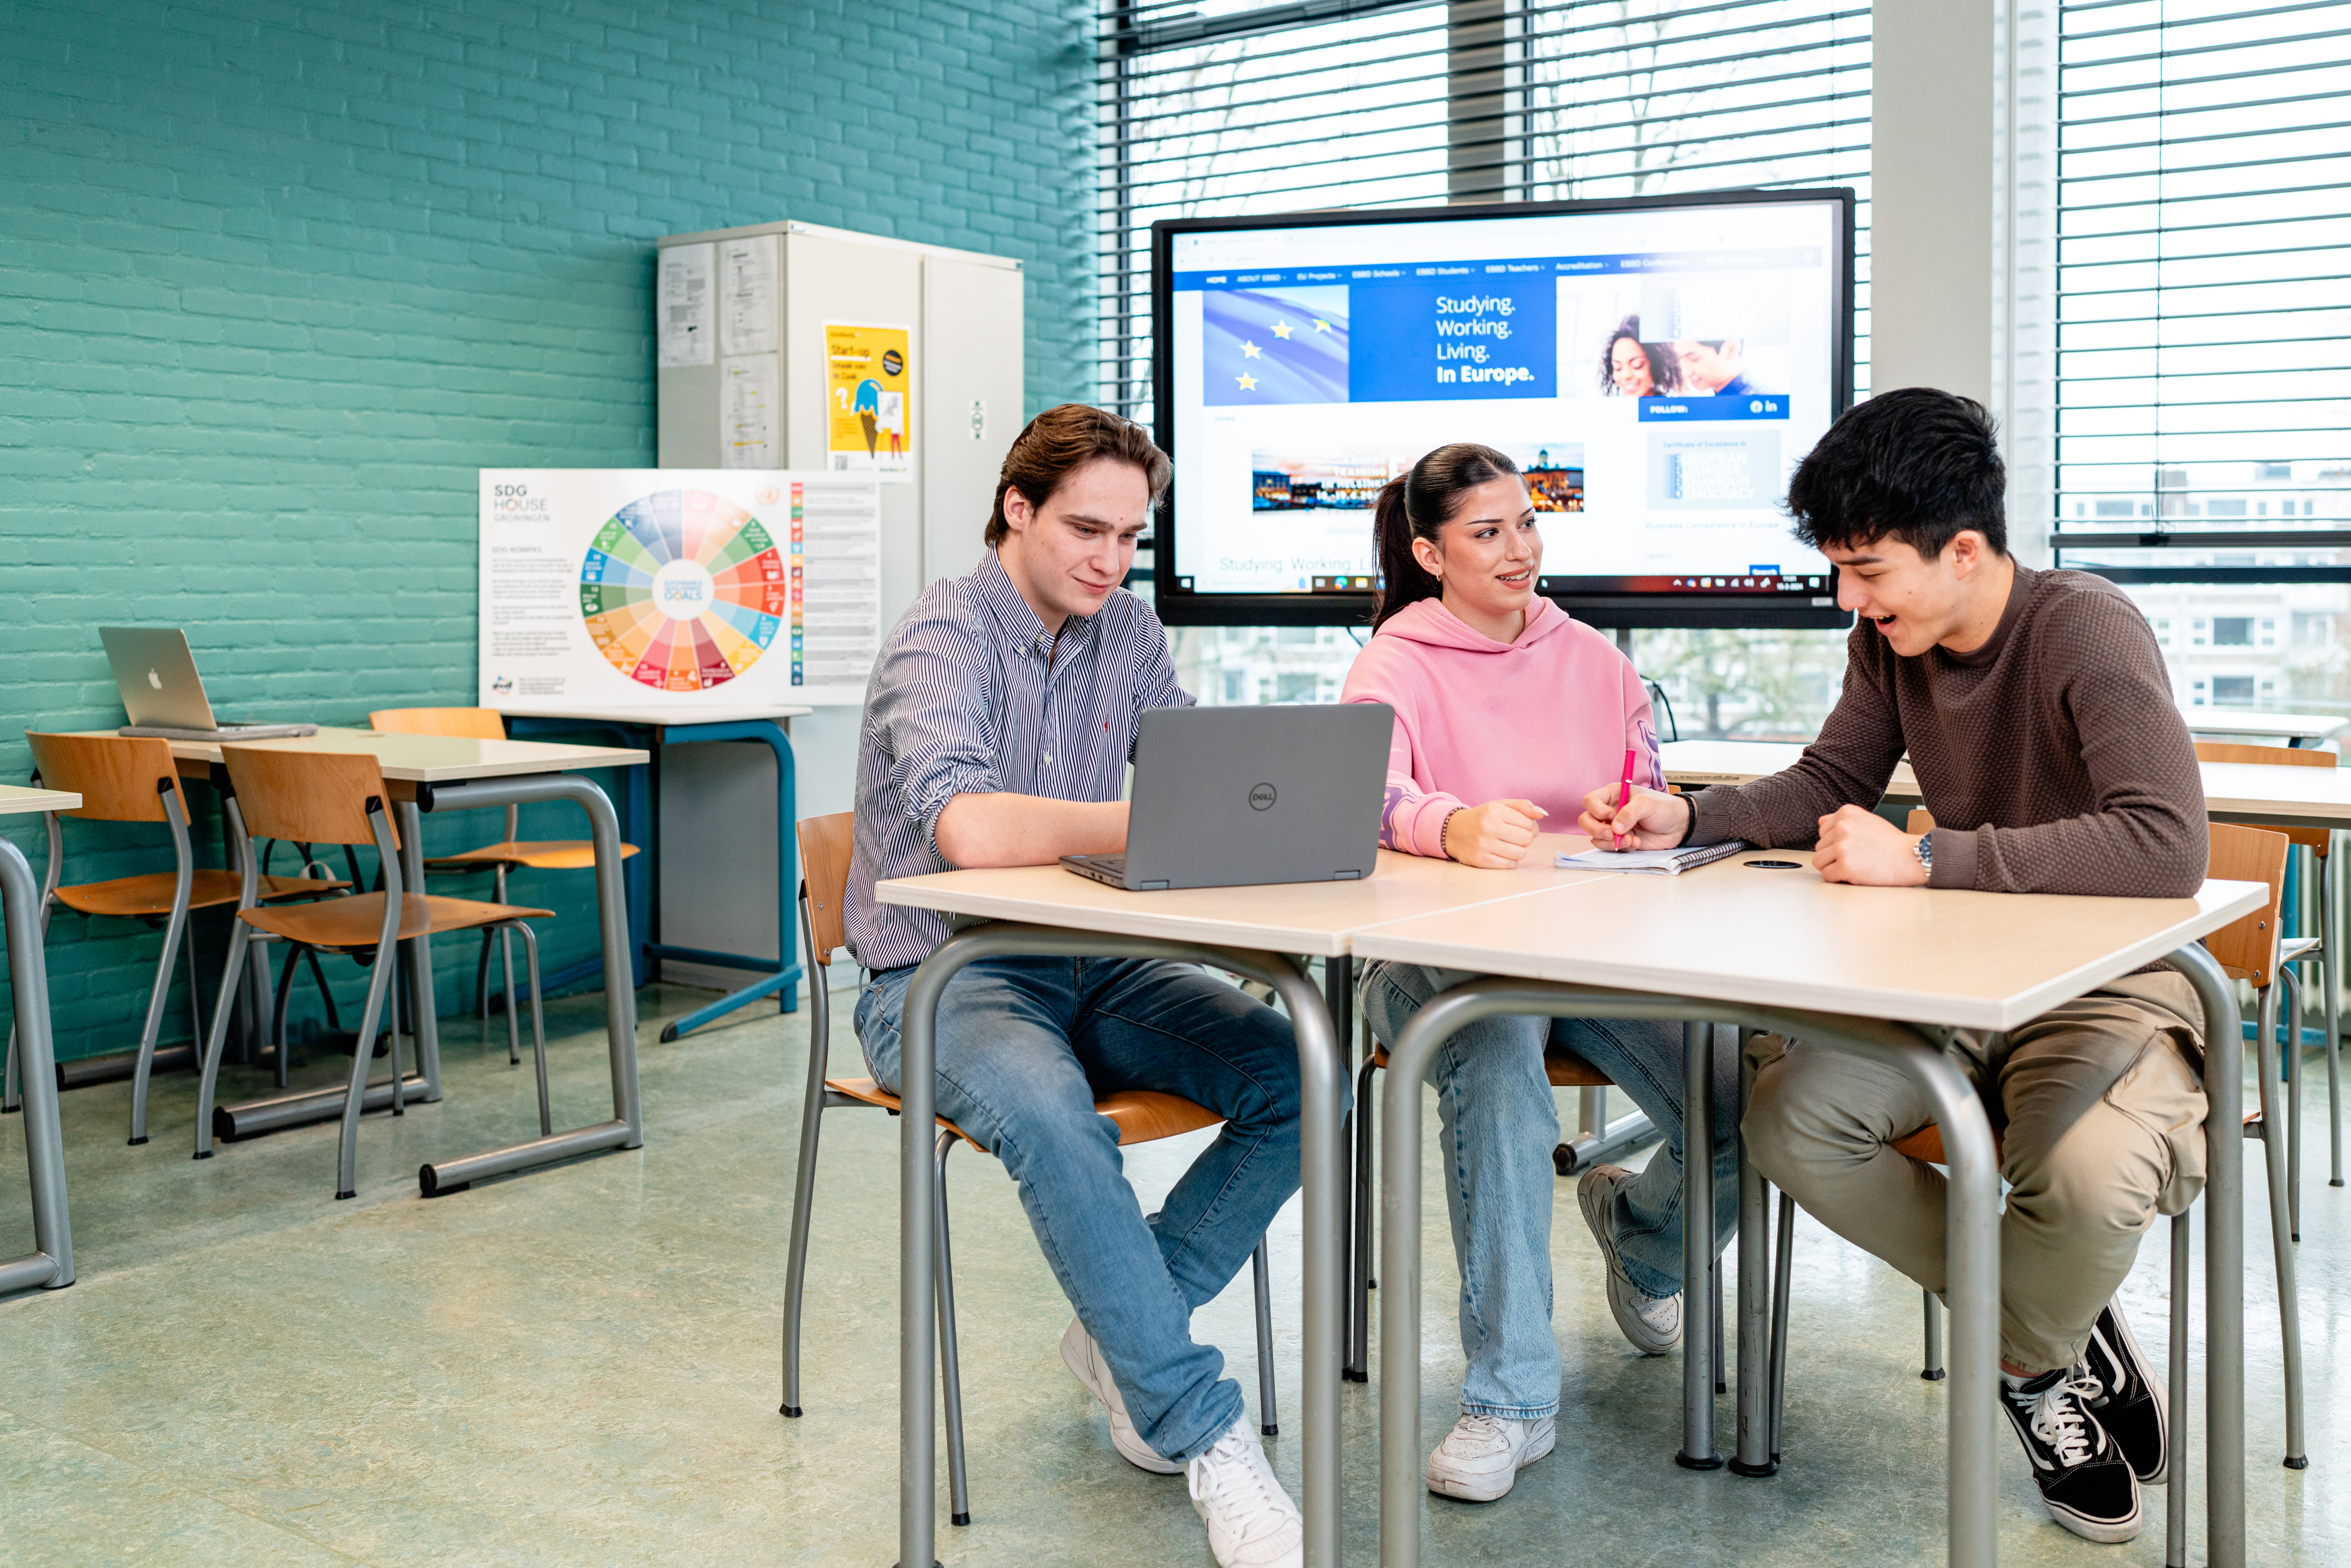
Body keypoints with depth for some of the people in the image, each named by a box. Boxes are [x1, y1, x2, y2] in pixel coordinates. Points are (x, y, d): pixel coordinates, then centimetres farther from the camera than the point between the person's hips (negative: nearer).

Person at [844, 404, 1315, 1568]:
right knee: (1051, 1116, -37)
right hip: (941, 981, -7)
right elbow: (971, 829, -33)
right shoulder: (944, 635, -16)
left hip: (1088, 970, 7)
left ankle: (1122, 1333, 0)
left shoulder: (1127, 632, 7)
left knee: (1296, 1078, -14)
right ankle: (1205, 1435, -27)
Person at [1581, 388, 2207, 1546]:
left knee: (2087, 1174, -35)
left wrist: (1924, 860, -33)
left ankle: (2030, 1360, 4)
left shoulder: (2086, 631, -22)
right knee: (1788, 1121, -17)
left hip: (2112, 983, -6)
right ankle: (2066, 1337, 3)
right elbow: (1825, 786, 13)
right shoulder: (1889, 645, -1)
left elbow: (2165, 846, -34)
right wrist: (1686, 819, -6)